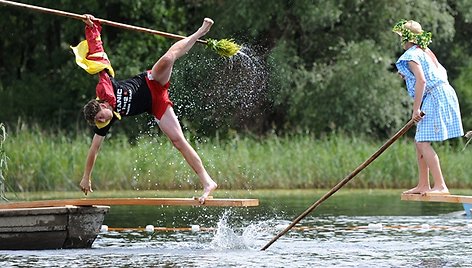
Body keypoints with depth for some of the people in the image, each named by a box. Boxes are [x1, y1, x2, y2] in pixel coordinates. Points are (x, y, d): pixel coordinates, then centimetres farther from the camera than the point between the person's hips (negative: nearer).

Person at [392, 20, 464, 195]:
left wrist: (416, 109, -19)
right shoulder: (425, 51, 19)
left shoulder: (411, 55, -10)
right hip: (442, 94, 10)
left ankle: (440, 186, -19)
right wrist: (409, 76, 28)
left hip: (434, 99, -10)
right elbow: (442, 71, 24)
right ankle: (423, 185, 17)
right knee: (419, 142, 14)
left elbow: (421, 81, -20)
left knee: (424, 142, -13)